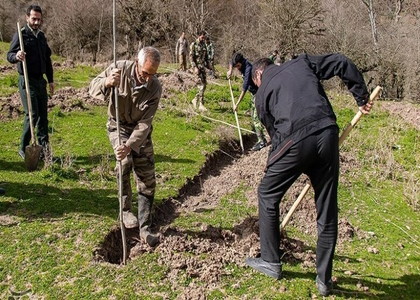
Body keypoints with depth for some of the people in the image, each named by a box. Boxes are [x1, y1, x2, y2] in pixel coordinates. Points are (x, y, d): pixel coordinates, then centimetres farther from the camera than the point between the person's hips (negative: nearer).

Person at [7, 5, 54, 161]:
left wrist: (50, 79, 19)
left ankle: (44, 148, 14)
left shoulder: (41, 36, 14)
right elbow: (9, 55, -13)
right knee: (32, 114, -11)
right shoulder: (20, 35, -7)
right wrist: (16, 56, -36)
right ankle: (23, 149, 2)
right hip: (27, 81, -7)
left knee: (43, 116, 7)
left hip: (41, 80, 7)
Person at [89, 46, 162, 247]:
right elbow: (93, 88, -15)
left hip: (140, 131, 1)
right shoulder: (120, 68, -21)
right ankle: (125, 210, -10)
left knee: (147, 180, -1)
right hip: (118, 126, -1)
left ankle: (145, 228, 10)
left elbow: (144, 123, -23)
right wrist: (107, 82, -38)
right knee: (125, 161, -30)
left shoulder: (155, 88, -22)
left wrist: (129, 145, -37)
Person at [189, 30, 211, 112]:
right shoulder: (193, 45, -7)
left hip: (203, 66, 7)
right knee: (201, 85, -12)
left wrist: (208, 65, 13)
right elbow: (191, 57, -11)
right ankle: (201, 105, -9)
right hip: (197, 66, -7)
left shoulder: (204, 44, 14)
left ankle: (195, 99, 24)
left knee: (204, 84, 7)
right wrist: (195, 67, -19)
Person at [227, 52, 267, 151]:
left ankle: (262, 141, -6)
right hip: (254, 92, 10)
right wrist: (230, 70, -1)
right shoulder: (241, 62, -4)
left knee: (256, 116, -11)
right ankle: (261, 139, 21)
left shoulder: (248, 69, -29)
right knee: (253, 115, 14)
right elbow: (231, 62, 21)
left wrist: (237, 104, -31)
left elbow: (244, 89, -31)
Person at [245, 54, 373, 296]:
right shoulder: (301, 63, 22)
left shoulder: (262, 94, 18)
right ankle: (324, 280, 22)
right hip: (327, 135, 3)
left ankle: (271, 262, 28)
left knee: (268, 196, 20)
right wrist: (362, 96, 21)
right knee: (327, 211, 12)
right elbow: (343, 64, 14)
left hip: (295, 141, -2)